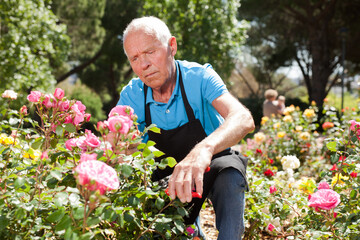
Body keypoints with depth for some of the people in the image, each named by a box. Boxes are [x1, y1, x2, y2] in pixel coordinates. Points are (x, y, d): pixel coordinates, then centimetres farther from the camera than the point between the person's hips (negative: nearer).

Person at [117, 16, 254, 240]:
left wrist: (204, 148, -62)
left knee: (230, 175, -36)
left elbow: (243, 119, -41)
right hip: (168, 175, 4)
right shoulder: (131, 95, -12)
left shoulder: (199, 77, -24)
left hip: (213, 163, -3)